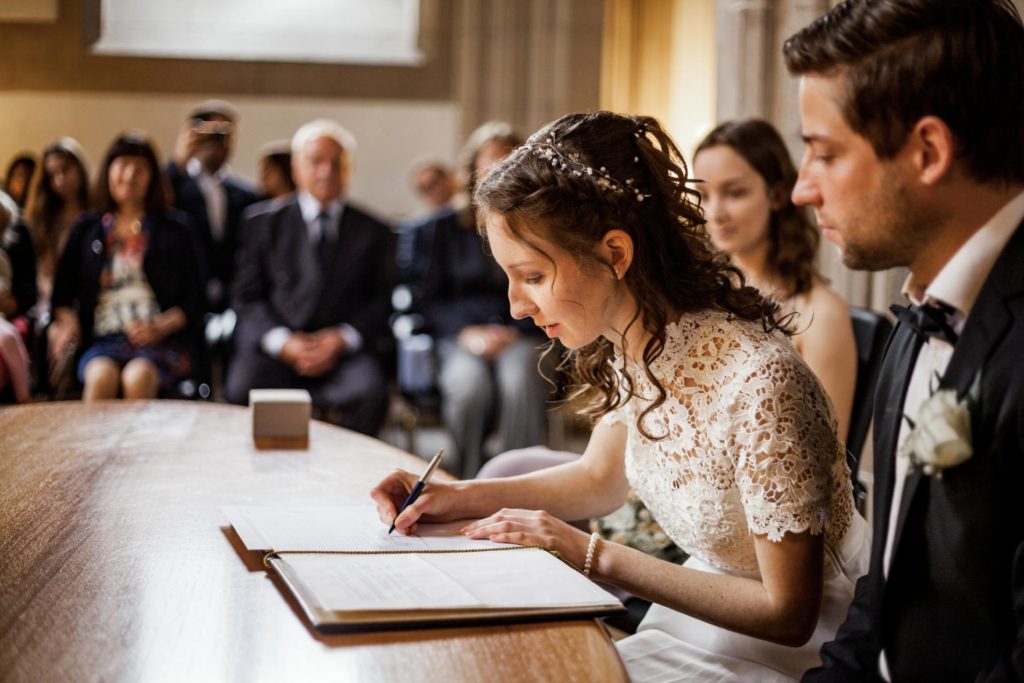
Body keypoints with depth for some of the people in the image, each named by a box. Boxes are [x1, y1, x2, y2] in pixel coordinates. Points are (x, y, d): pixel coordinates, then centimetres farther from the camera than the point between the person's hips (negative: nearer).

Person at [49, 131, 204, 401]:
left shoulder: (174, 227, 13)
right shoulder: (86, 229, 19)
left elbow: (193, 300, 8)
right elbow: (62, 292, 20)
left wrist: (162, 326, -10)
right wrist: (66, 320, -2)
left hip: (163, 341, -1)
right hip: (103, 340, 2)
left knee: (137, 376, -35)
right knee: (101, 376, -34)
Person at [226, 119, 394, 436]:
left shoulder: (373, 231, 14)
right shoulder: (263, 221, 13)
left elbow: (382, 301, 10)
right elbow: (248, 296, 9)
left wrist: (343, 338, -9)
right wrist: (283, 342, -9)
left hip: (344, 349, 0)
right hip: (275, 346, 0)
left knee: (369, 394, -32)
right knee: (242, 392, -31)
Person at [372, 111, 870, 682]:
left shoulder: (757, 382, -30)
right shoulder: (630, 347, -7)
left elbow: (787, 612, -22)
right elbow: (600, 478, 13)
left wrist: (595, 556, -21)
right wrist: (457, 497, -2)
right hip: (704, 607, 7)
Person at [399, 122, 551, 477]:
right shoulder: (440, 230, 17)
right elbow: (424, 297, 10)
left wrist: (515, 331, -8)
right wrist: (465, 331, -8)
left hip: (520, 337, 0)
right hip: (458, 339, 0)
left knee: (520, 382, -35)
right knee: (470, 383, -35)